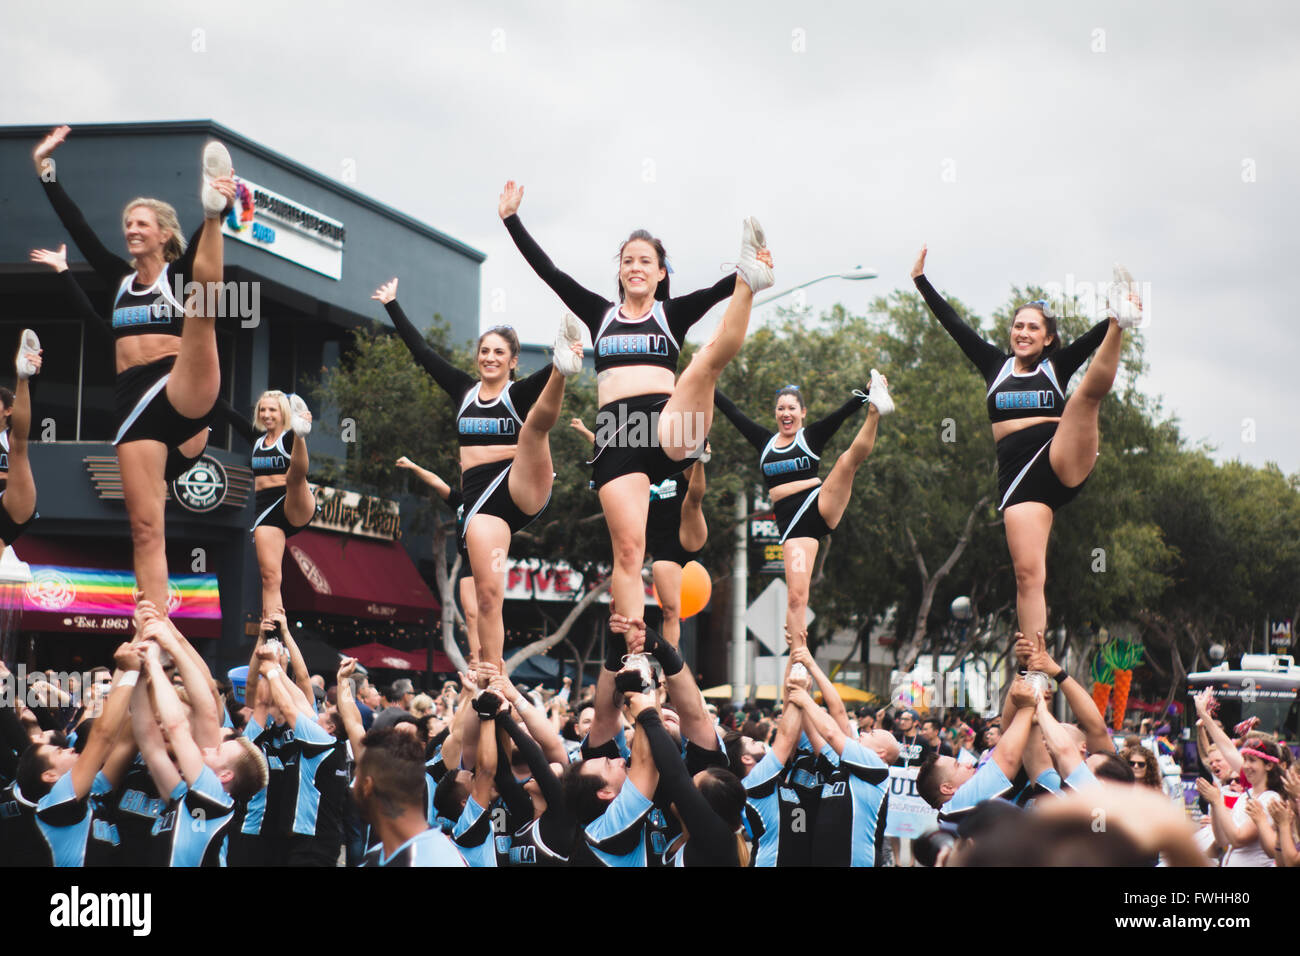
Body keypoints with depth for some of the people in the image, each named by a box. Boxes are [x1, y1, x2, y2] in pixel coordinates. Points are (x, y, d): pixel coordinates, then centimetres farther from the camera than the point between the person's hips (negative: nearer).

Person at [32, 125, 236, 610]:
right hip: (133, 400, 4)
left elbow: (202, 257, -11)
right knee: (145, 527, -5)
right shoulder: (120, 279, 21)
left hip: (183, 390, -4)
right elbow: (77, 226, 16)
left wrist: (215, 212, -32)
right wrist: (45, 170, 10)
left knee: (204, 295, -25)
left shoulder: (179, 272, 10)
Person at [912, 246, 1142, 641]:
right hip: (1017, 474, 1)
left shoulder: (1057, 366, 14)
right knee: (1028, 573, -10)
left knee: (1088, 392, -23)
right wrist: (921, 280, 15)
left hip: (1064, 459, -1)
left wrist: (1117, 321, -21)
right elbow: (954, 323, 17)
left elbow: (1091, 339, -3)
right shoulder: (996, 365, 19)